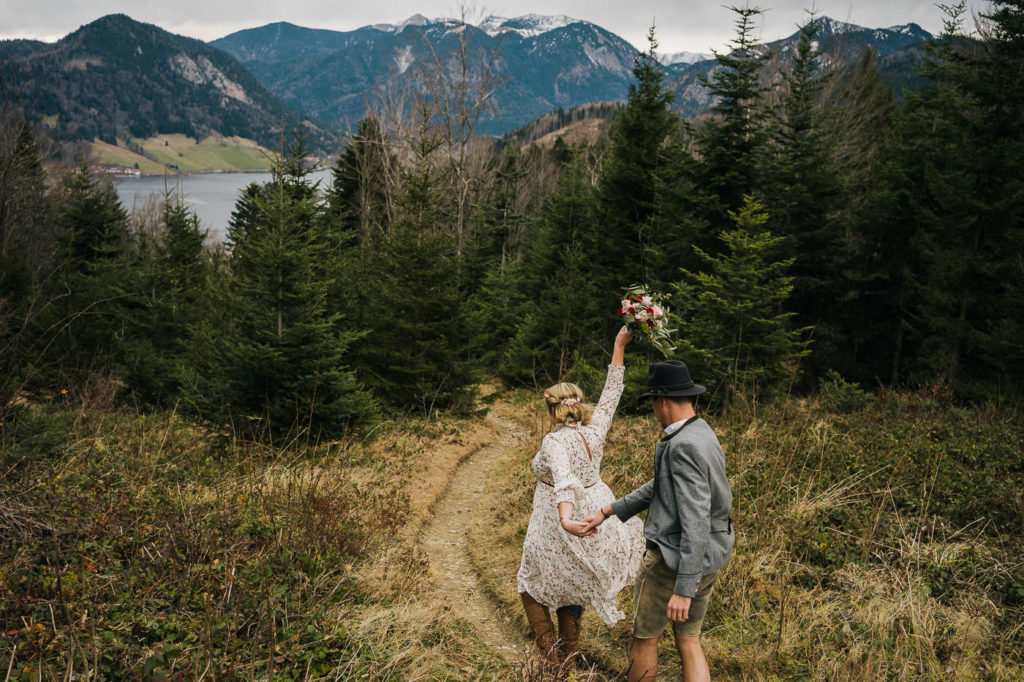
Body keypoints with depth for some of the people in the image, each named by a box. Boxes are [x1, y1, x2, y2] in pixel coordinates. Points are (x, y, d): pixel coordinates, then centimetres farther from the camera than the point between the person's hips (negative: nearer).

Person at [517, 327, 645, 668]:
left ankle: (551, 657, 13)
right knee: (571, 589, 23)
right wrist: (619, 348, 12)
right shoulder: (594, 432, -4)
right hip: (594, 520, 6)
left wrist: (566, 518, -58)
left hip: (558, 532, -6)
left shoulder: (554, 441, -22)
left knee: (531, 586, 17)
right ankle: (568, 656, 29)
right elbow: (610, 395, 8)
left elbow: (565, 479, -41)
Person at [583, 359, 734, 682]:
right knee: (689, 642, 17)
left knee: (644, 638, 13)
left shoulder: (684, 447, -24)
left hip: (675, 560, -9)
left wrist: (683, 589, -27)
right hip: (708, 560, 9)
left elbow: (696, 523, -28)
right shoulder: (703, 435, 7)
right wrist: (607, 511, 19)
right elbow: (661, 487, 16)